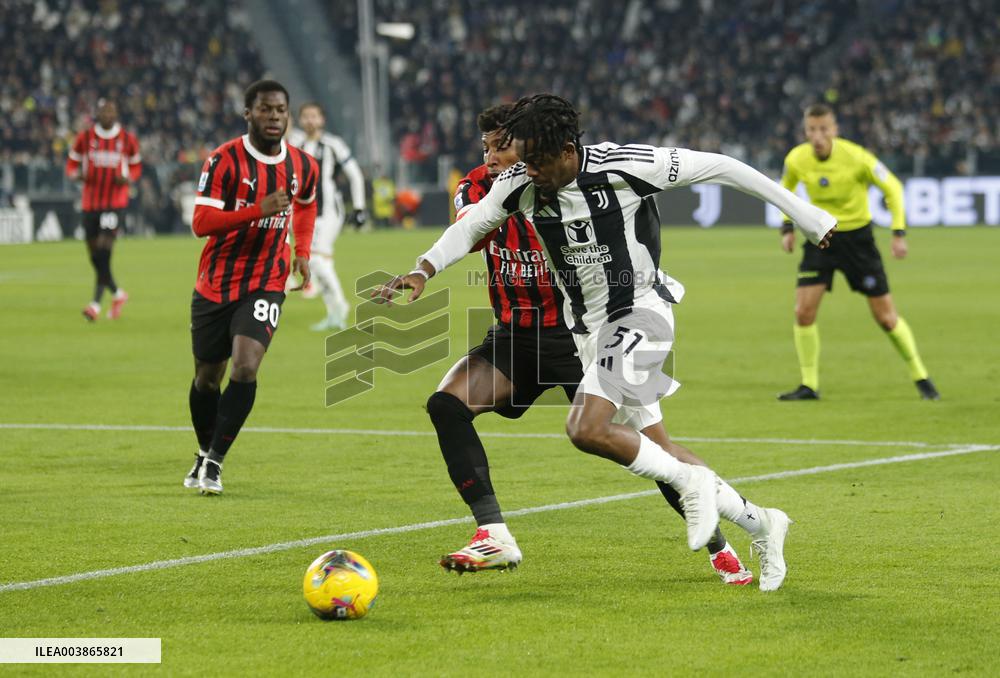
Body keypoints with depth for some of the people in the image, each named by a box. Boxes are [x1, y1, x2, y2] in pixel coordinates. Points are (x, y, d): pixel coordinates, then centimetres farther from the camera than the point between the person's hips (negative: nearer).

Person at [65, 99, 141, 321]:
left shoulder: (128, 139, 2)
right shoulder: (85, 137, 3)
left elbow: (136, 167, 13)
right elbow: (71, 164, 10)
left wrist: (127, 179, -9)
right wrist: (78, 174, -13)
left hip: (116, 202, -3)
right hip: (90, 202, 3)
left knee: (104, 251, -17)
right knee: (95, 256, 8)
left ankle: (96, 303, -17)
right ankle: (117, 294, 31)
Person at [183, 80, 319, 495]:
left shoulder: (303, 165, 1)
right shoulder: (224, 161, -13)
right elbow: (201, 222, -20)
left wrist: (303, 251, 13)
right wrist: (258, 210, -30)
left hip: (265, 285, 1)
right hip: (216, 285, -1)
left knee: (245, 367, -20)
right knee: (207, 377, 11)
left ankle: (214, 462, -9)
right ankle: (204, 453, 36)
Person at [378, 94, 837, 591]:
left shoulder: (623, 166, -20)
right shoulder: (518, 184, -7)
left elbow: (717, 168, -11)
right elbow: (470, 227, 10)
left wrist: (803, 213, -6)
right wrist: (423, 271, -8)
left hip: (639, 314, -6)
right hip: (587, 328, 6)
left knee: (586, 429, -26)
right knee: (655, 454, 7)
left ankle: (691, 483, -6)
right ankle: (759, 523, 23)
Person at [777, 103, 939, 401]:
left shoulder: (856, 157, -22)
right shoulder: (796, 159, -11)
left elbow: (892, 187, -9)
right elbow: (786, 187, 13)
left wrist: (899, 232, -14)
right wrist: (787, 226, 2)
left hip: (857, 236, -3)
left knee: (886, 316, -2)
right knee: (803, 312, -11)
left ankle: (921, 377, 17)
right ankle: (809, 385, 4)